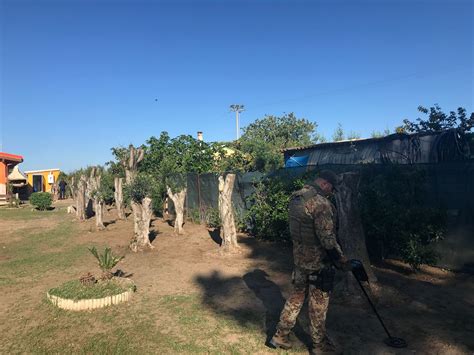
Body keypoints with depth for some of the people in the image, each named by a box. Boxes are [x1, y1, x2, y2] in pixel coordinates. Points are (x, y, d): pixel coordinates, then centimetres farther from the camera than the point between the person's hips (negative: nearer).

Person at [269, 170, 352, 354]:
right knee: (318, 304, 9)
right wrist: (342, 261, -11)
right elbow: (327, 239, -23)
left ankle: (280, 335, 28)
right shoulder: (321, 203, -23)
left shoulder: (296, 198, 4)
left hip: (299, 257, 8)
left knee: (296, 296, 20)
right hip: (318, 262, -7)